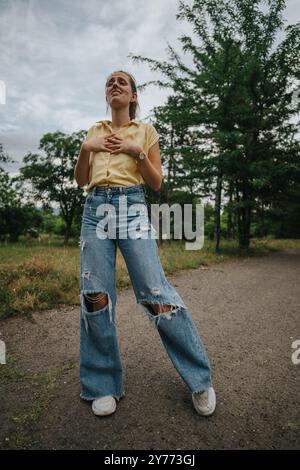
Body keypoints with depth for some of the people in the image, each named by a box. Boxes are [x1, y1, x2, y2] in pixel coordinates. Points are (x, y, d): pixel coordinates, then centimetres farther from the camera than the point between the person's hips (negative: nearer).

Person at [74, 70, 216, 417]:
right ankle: (103, 385, 13)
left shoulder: (146, 131, 13)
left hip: (132, 208, -3)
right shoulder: (94, 131, 21)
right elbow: (80, 180, 17)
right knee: (95, 295, -4)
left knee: (156, 294, -11)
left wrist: (137, 151, -5)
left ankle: (199, 379, 6)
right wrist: (86, 148, 2)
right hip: (96, 209, 4)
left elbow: (157, 183, 6)